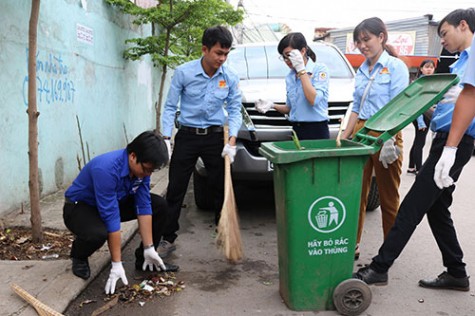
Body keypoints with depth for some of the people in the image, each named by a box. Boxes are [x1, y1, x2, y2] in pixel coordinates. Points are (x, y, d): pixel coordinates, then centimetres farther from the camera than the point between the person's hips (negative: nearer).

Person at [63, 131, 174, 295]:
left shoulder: (141, 166, -16)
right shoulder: (106, 169, -38)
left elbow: (144, 206, -13)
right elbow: (111, 218, -36)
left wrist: (149, 249, -15)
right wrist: (117, 264, -31)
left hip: (115, 202, 7)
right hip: (79, 207, -6)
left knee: (159, 206, -7)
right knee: (97, 233, -39)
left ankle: (144, 259, 7)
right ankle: (79, 257, -2)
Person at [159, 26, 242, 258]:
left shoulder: (230, 78, -4)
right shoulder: (183, 72, -10)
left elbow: (234, 110, 3)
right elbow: (170, 107, -4)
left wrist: (232, 140, -11)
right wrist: (166, 138, -10)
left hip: (215, 136, 2)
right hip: (187, 135, -1)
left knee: (221, 188, 7)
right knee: (175, 189, 1)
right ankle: (168, 239, 13)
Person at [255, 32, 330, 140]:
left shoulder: (319, 69, -5)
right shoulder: (290, 77, 12)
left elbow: (313, 100, -19)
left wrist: (301, 69, -14)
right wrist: (273, 105, -1)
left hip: (316, 131, -5)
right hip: (297, 131, 5)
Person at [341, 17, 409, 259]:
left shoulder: (396, 67, -5)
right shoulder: (361, 71, 14)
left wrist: (389, 141, -23)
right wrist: (344, 138, 11)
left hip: (385, 135, -6)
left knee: (388, 198, 5)